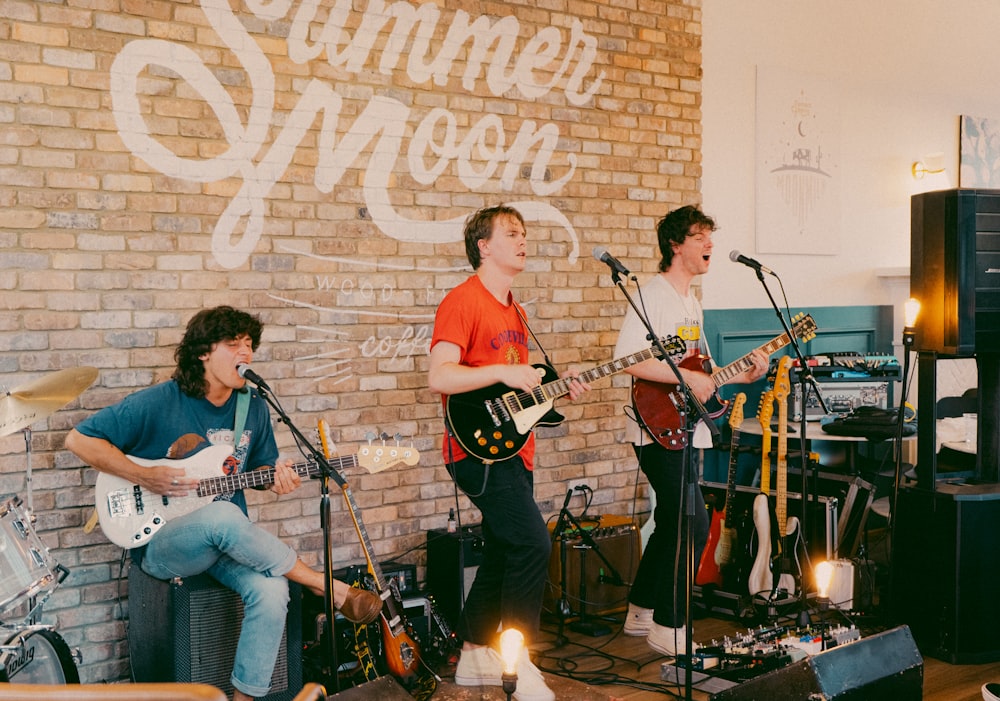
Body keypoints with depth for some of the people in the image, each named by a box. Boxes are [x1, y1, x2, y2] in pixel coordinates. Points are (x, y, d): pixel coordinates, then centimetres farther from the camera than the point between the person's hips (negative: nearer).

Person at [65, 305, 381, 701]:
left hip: (229, 541, 4)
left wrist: (274, 477, -5)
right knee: (223, 514, -38)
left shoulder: (254, 409, 5)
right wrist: (145, 477, -15)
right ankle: (327, 587, -24)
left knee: (271, 592, -29)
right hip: (161, 546, -4)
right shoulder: (158, 403, -10)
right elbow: (80, 438, -6)